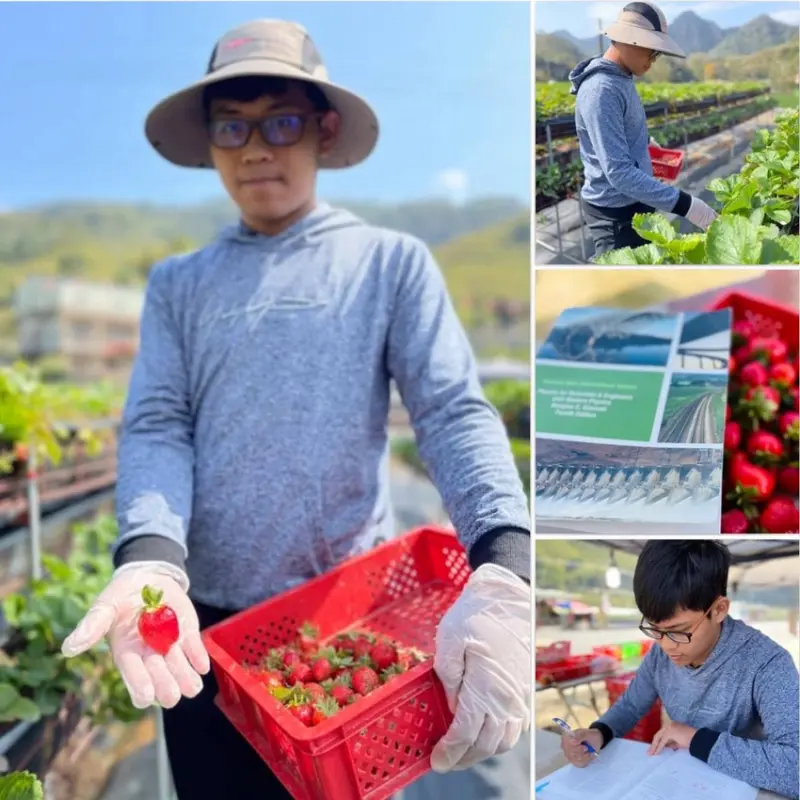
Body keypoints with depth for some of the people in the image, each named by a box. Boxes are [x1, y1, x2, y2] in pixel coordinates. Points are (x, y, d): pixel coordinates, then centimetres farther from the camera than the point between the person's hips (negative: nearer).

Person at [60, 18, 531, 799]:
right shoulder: (177, 283, 9)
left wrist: (501, 574, -29)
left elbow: (455, 413, -10)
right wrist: (151, 559, -23)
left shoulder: (391, 261, 1)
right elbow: (155, 427, -1)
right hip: (205, 622, 2)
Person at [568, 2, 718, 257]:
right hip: (616, 213, -10)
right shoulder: (601, 90, -24)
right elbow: (619, 172, -31)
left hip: (635, 203, 10)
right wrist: (685, 204, -32)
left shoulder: (621, 79, 5)